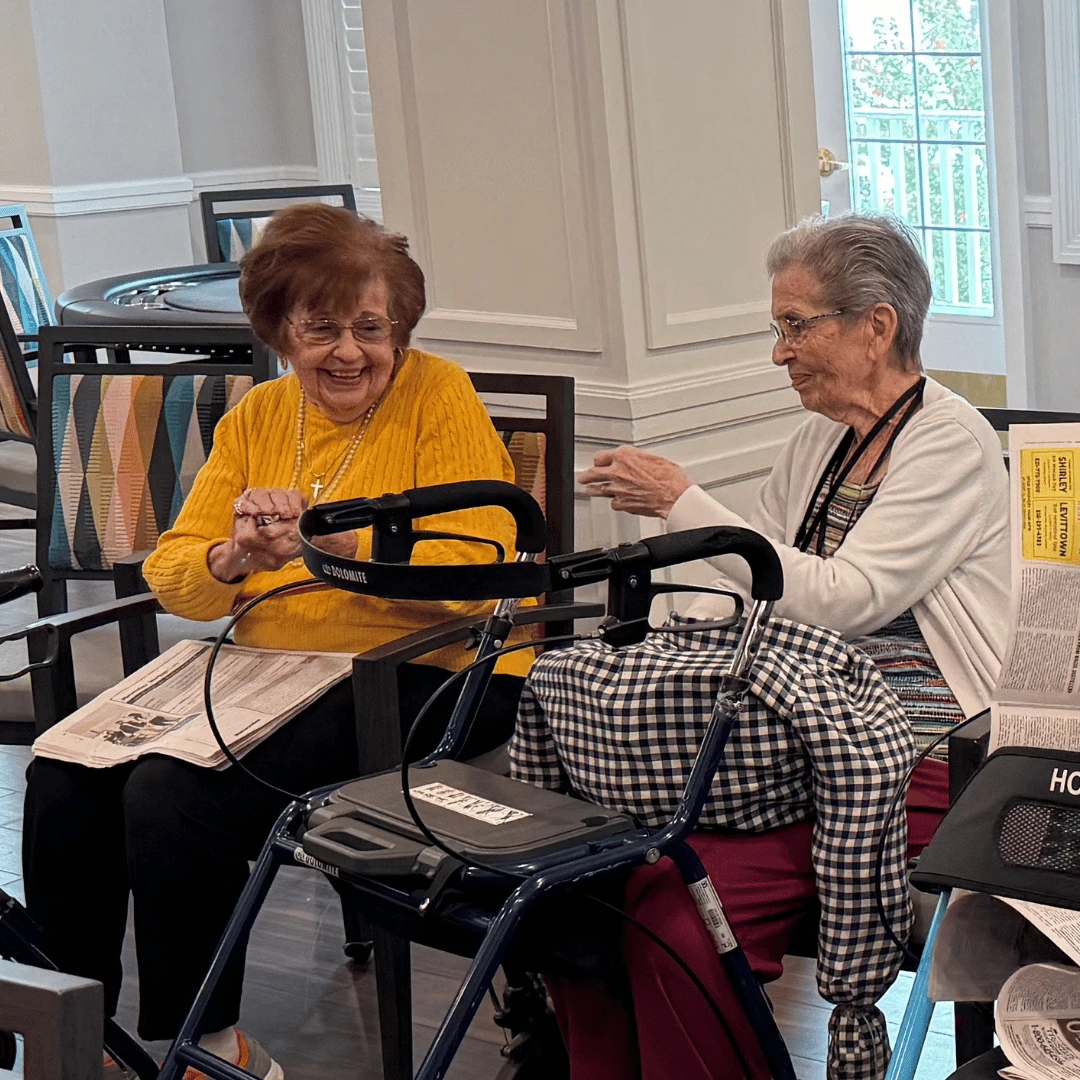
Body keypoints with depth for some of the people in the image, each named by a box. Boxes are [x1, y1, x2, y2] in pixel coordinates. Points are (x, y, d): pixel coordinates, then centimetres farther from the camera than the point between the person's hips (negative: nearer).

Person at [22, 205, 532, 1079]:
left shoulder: (439, 398, -4)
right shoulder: (258, 417, 13)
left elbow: (475, 573, -15)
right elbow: (169, 574, 8)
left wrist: (335, 542, -26)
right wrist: (234, 560, -15)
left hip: (427, 677, -6)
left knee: (175, 794, -27)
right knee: (67, 777, -15)